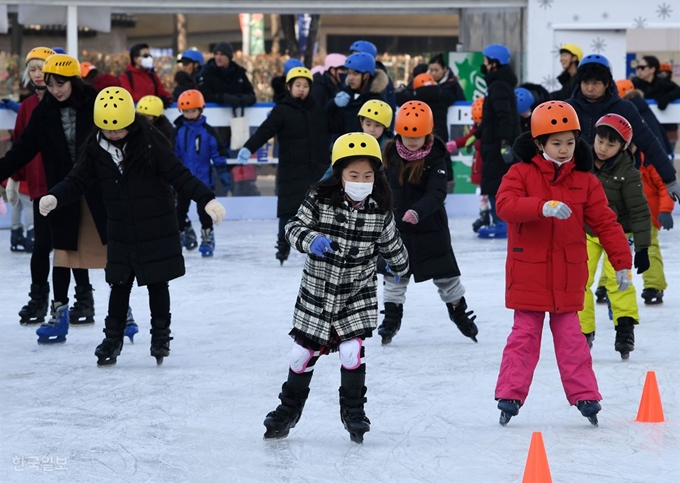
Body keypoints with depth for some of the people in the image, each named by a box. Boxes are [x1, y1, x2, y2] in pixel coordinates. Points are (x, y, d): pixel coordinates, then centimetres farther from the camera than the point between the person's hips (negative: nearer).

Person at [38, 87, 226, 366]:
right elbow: (79, 180, -3)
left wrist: (206, 199, -27)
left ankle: (161, 335, 23)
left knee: (157, 283, 8)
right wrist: (55, 198, -21)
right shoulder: (96, 147, -5)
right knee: (119, 285, 10)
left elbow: (179, 175, -18)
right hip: (120, 230, 3)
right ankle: (113, 337, 23)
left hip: (157, 229, -3)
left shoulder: (150, 142, -17)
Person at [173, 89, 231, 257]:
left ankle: (207, 238, 11)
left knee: (204, 210, 1)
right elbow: (172, 153, 4)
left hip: (203, 179, -2)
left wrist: (222, 171, -6)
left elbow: (218, 152, -2)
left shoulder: (208, 131, -7)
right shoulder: (178, 131, -2)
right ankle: (185, 232, 29)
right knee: (180, 210, 10)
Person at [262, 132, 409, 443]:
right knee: (304, 353, 8)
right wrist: (311, 239, -33)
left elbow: (390, 241, 10)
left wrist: (400, 265, 26)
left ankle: (353, 411, 9)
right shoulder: (321, 200, -14)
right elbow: (294, 227, -13)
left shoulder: (380, 210, -8)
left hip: (358, 295, 0)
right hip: (317, 291, 0)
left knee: (352, 350, -12)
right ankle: (289, 410, 29)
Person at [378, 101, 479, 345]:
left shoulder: (435, 158, -15)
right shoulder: (390, 153, -4)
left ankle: (459, 311, 24)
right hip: (397, 226, 3)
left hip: (431, 227, -3)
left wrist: (418, 211, -42)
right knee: (395, 274, 6)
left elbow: (437, 193, -26)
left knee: (445, 274, 5)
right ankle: (391, 317, 17)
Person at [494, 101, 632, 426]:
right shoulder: (521, 173, -4)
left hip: (567, 276, 2)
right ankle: (510, 396, 9)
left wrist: (622, 262, 0)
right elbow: (505, 205, -21)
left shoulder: (585, 181, 4)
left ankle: (585, 396, 11)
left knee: (570, 336, 7)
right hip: (528, 274, -2)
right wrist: (543, 207, -35)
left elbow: (605, 222, 4)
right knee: (524, 335, 3)